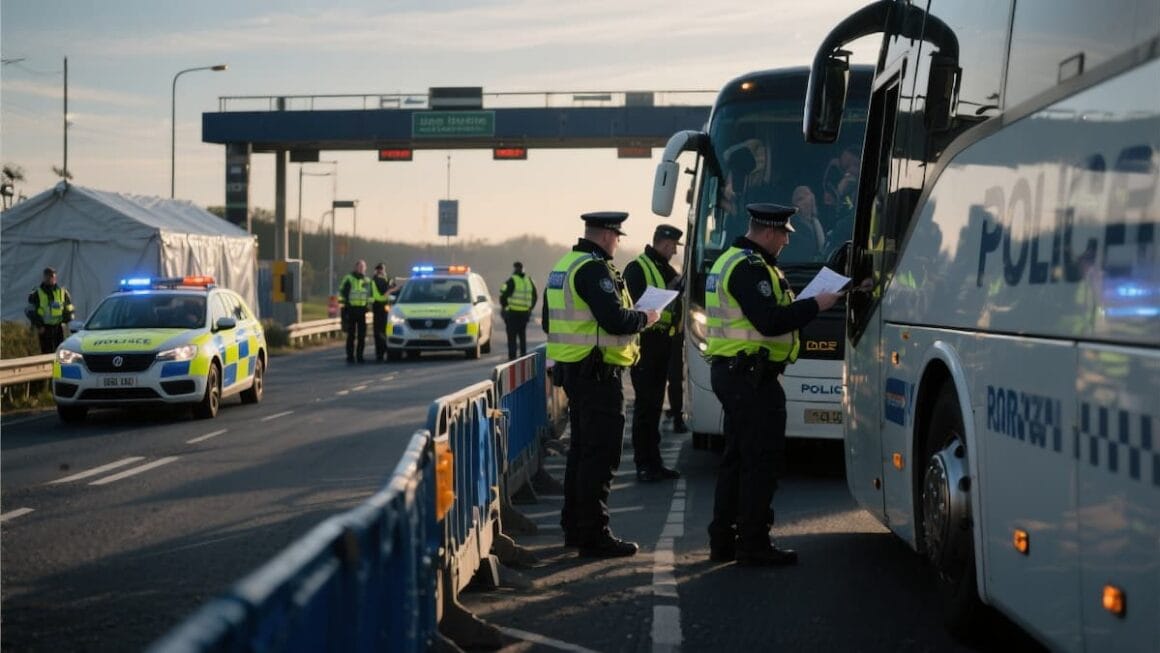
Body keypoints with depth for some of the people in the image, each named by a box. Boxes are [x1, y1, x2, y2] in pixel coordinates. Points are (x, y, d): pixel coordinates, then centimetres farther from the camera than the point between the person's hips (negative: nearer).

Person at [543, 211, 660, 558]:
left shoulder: (564, 266, 14)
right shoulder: (595, 269, -17)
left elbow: (549, 320, 21)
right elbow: (616, 319, -24)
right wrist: (645, 317, -6)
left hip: (571, 369, 10)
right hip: (597, 373, -10)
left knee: (582, 449, 18)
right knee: (600, 454, -6)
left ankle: (574, 527, 25)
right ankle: (594, 535, -5)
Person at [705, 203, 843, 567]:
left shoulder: (729, 261, 17)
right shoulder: (750, 267, -17)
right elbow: (770, 321, -26)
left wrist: (798, 305, 12)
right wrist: (815, 305, -17)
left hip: (729, 371, 11)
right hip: (752, 376, -11)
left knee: (736, 459, 15)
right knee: (762, 461, -5)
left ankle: (722, 541, 19)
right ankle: (754, 545, -2)